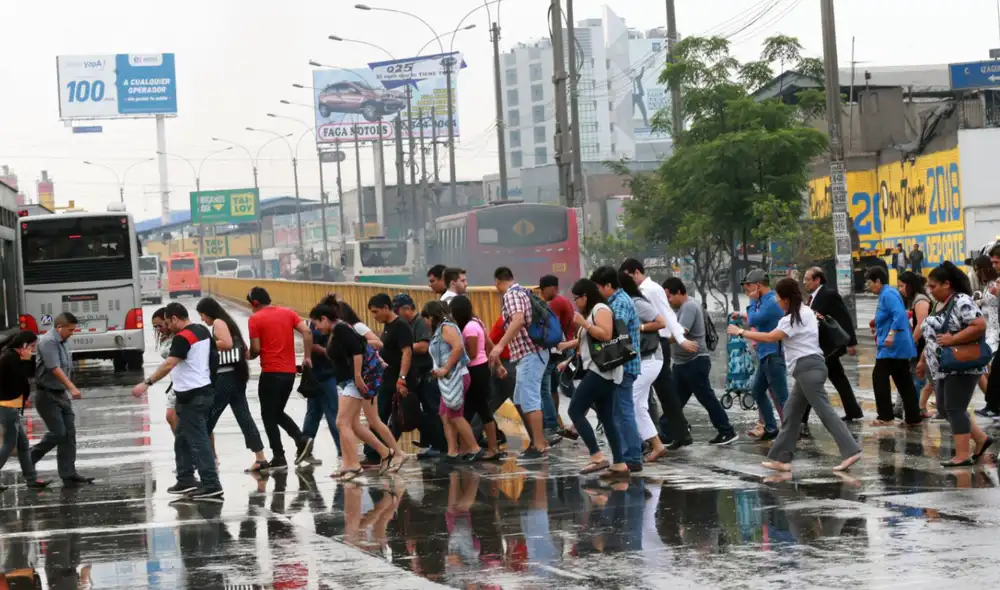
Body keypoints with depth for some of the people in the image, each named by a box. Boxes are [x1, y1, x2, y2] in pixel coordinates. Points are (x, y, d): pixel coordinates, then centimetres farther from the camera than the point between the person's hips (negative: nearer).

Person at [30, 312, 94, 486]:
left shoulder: (61, 343, 13)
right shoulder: (48, 341, -15)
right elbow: (54, 368, -23)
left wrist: (68, 391, 18)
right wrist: (72, 388, -28)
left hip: (61, 395, 9)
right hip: (48, 396, -9)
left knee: (69, 434, 3)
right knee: (58, 433, -11)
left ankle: (68, 475, 5)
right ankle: (29, 459, 10)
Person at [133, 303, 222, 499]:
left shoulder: (183, 337, -17)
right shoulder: (203, 331, 11)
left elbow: (168, 365, -26)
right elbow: (213, 356, 21)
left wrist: (147, 383, -28)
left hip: (192, 395, -10)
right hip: (203, 390, 10)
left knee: (198, 440, -6)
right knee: (183, 439, 17)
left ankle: (211, 485, -7)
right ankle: (186, 481, 20)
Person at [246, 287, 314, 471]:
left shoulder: (255, 319, -5)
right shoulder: (288, 313, 10)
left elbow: (256, 349, -9)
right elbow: (307, 332, -1)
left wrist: (249, 356, 12)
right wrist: (307, 357, 4)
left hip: (271, 373, -6)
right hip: (290, 372, 6)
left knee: (268, 416, 6)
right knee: (278, 412, 20)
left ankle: (279, 458, 3)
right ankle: (302, 440, 0)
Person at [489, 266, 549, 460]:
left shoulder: (511, 295, -11)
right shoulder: (523, 292, 18)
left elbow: (518, 320, -29)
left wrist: (500, 345, -33)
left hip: (529, 354, -10)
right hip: (532, 352, 10)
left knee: (529, 400, -8)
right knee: (520, 400, 17)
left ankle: (539, 447, -8)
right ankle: (538, 440, 22)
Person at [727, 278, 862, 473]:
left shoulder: (794, 319, -12)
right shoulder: (805, 312, 20)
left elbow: (770, 337, -19)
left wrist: (741, 332, -12)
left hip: (808, 369, -10)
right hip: (808, 368, 10)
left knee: (825, 411, -13)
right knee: (791, 413, 10)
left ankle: (851, 451, -17)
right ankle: (781, 458, 11)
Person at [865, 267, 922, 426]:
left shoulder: (888, 294, -14)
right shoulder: (886, 293, 17)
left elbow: (899, 314, -27)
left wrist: (891, 334, -33)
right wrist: (880, 333, 34)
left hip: (892, 346, -10)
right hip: (900, 346, 10)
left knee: (879, 377, -7)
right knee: (904, 381, 9)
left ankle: (885, 416, -7)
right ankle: (913, 417, 9)